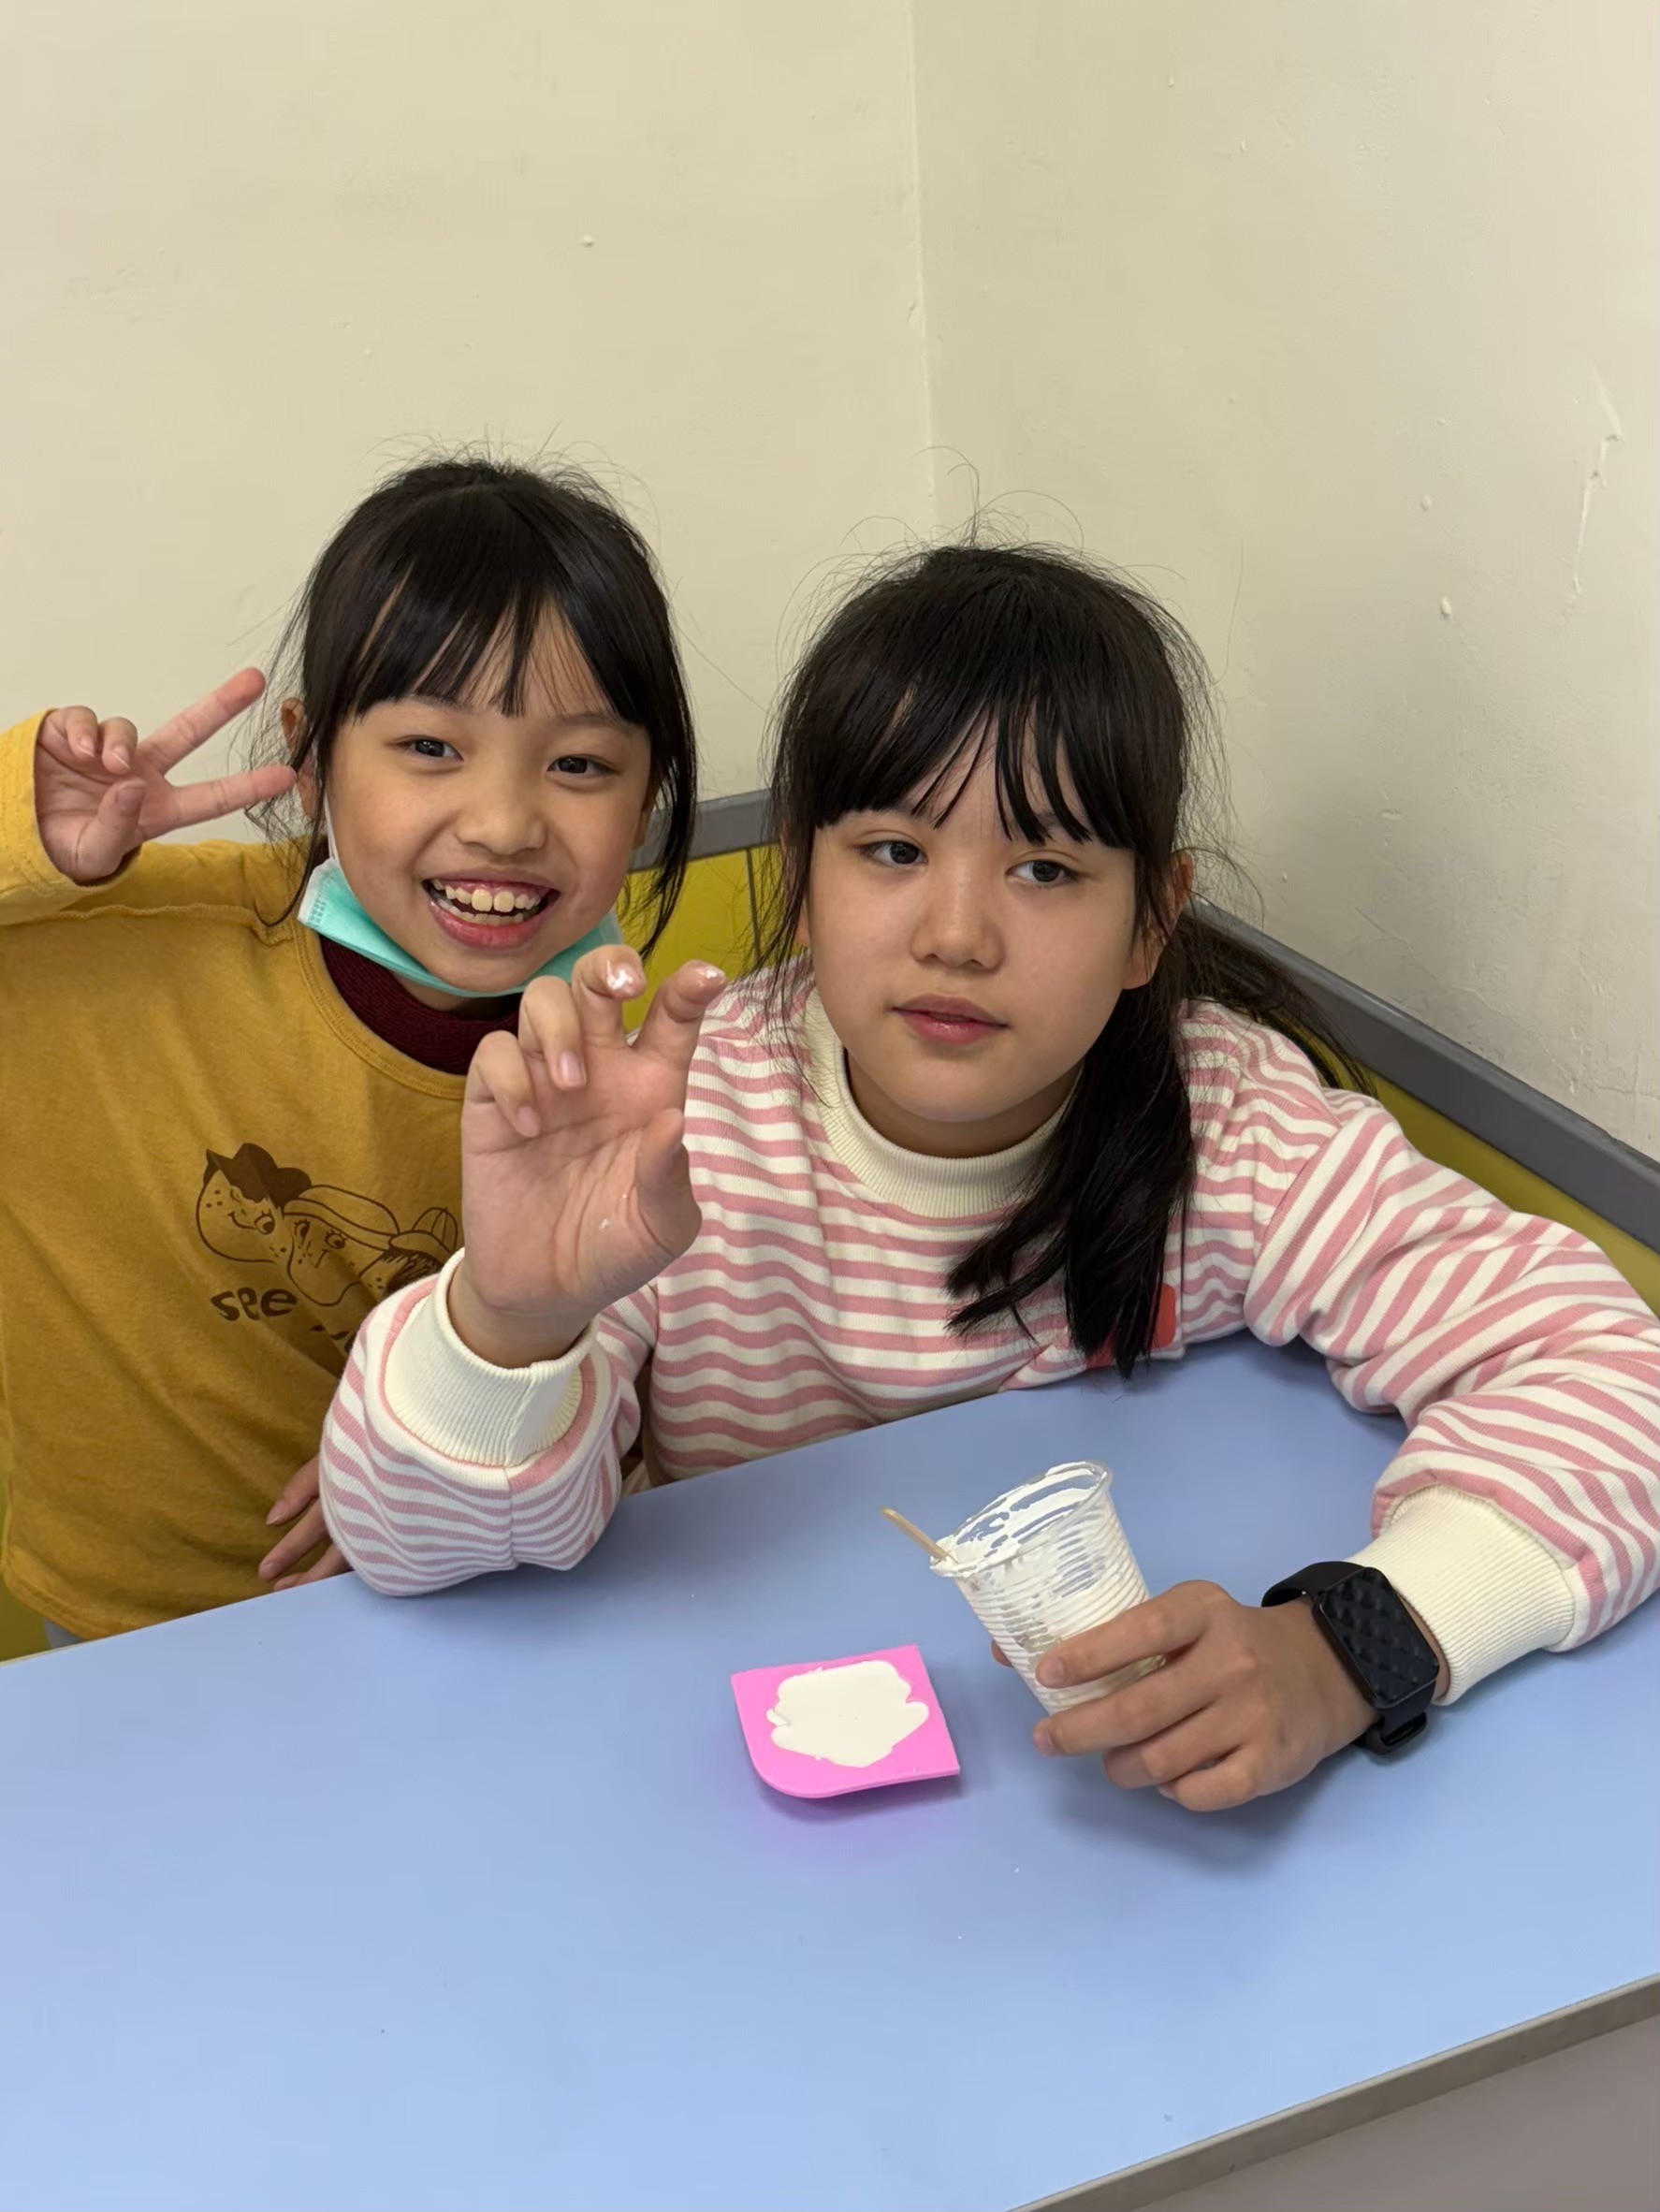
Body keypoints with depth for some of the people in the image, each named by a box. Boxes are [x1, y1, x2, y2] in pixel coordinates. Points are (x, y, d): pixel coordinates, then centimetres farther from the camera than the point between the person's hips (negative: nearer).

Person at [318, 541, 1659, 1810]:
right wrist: (514, 1315, -41)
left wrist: (1348, 1649, -35)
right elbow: (404, 1541, -19)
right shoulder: (684, 1122, -16)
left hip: (1131, 1794, 0)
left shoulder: (1236, 1125, -14)